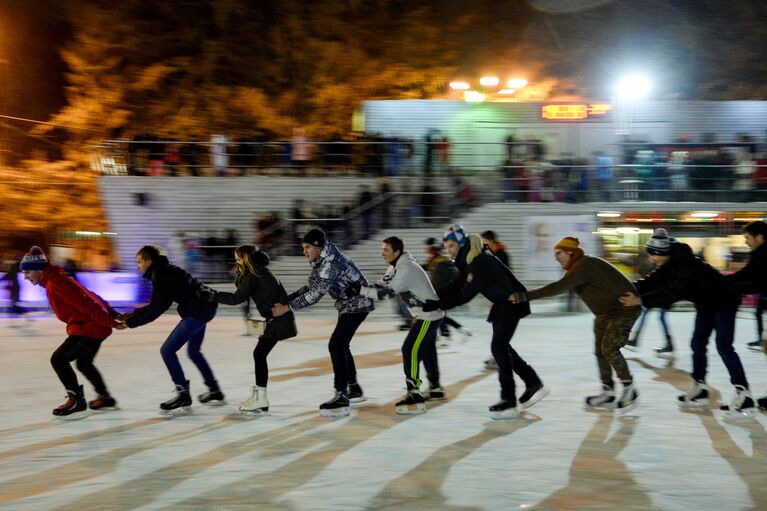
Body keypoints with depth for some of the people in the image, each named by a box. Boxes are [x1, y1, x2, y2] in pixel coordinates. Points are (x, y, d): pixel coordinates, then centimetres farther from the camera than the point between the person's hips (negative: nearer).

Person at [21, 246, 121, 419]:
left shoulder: (55, 284, -19)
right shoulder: (53, 280, 13)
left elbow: (86, 304, -23)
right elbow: (90, 297, 16)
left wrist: (110, 322, -19)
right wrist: (113, 315, 15)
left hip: (89, 328, -10)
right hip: (95, 327, 10)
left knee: (58, 359, -10)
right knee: (83, 363, 27)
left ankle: (76, 401, -4)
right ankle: (105, 398, 41)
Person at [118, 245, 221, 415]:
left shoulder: (160, 275, -13)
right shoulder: (165, 271, 16)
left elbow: (155, 310, -15)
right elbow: (157, 305, 19)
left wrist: (130, 322, -7)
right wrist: (133, 314, 17)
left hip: (197, 311, -10)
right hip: (205, 307, 10)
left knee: (167, 350, -7)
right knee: (193, 351, 26)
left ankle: (183, 397, -5)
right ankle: (215, 392, 34)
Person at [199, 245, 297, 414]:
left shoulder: (253, 276, -13)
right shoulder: (259, 272, 16)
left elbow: (237, 298, -21)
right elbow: (242, 289, 15)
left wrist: (212, 295, -18)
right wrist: (241, 273, 2)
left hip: (278, 318, -10)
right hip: (278, 317, 10)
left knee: (260, 353, -10)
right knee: (260, 353, 11)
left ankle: (261, 398, -10)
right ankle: (259, 394, 15)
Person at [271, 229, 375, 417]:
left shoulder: (331, 263, -24)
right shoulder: (321, 261, 6)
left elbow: (315, 294, -26)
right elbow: (310, 287, 6)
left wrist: (287, 308, -23)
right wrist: (285, 300, -3)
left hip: (357, 303, -11)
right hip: (348, 304, 11)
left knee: (336, 345, -17)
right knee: (341, 345, 21)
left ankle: (342, 398, -20)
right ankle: (354, 389, 36)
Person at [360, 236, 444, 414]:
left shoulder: (406, 269, -25)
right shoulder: (396, 266, 7)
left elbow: (387, 292, -30)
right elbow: (382, 284, 7)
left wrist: (360, 290, -29)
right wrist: (364, 289, -9)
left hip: (429, 316, -11)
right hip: (426, 314, 11)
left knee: (410, 350, -17)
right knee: (426, 350, 25)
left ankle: (414, 396, -20)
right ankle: (435, 388, 43)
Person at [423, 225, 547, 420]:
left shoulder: (478, 260, -24)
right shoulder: (466, 259, 7)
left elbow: (467, 293, -25)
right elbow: (456, 287, 4)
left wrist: (440, 304, -19)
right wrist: (431, 302, -6)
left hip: (512, 301, -11)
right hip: (502, 302, 11)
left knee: (498, 347, -12)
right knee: (501, 346, 17)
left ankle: (509, 401, -11)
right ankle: (533, 384, 25)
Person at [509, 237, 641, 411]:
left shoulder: (584, 266, -27)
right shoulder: (575, 269, 9)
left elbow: (559, 287, -34)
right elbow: (560, 287, 7)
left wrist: (527, 296, -36)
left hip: (625, 307, -11)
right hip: (606, 312, 11)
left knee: (609, 348, -16)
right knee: (600, 351, 8)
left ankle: (629, 389, -3)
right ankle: (608, 393, 16)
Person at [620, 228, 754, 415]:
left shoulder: (686, 265, -32)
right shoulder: (670, 265, -3)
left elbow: (672, 294, -38)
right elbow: (652, 282, -6)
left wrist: (641, 300, -38)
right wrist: (629, 288, -19)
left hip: (723, 302, -10)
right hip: (705, 305, 10)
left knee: (724, 347, -14)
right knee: (698, 344, 9)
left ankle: (743, 394, -13)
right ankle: (699, 389, 17)